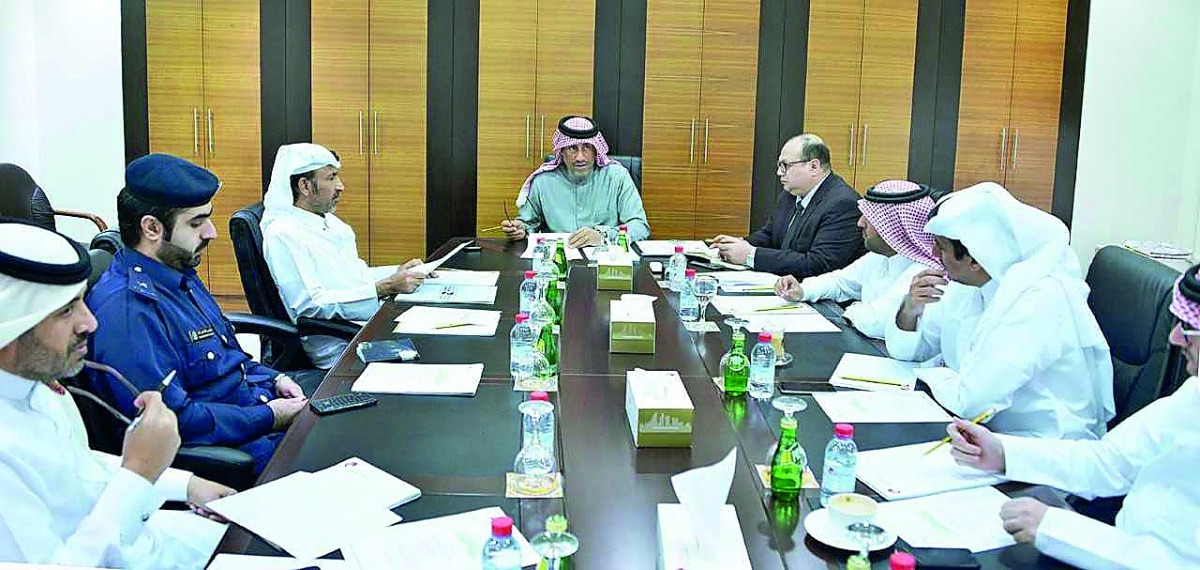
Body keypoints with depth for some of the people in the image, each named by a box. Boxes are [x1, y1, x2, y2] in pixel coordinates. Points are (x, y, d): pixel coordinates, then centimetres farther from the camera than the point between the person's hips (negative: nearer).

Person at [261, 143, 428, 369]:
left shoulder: (331, 222, 18)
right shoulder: (284, 234, -11)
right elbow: (310, 306, -19)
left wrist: (397, 273, 5)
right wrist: (384, 288, -21)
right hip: (337, 346, -9)